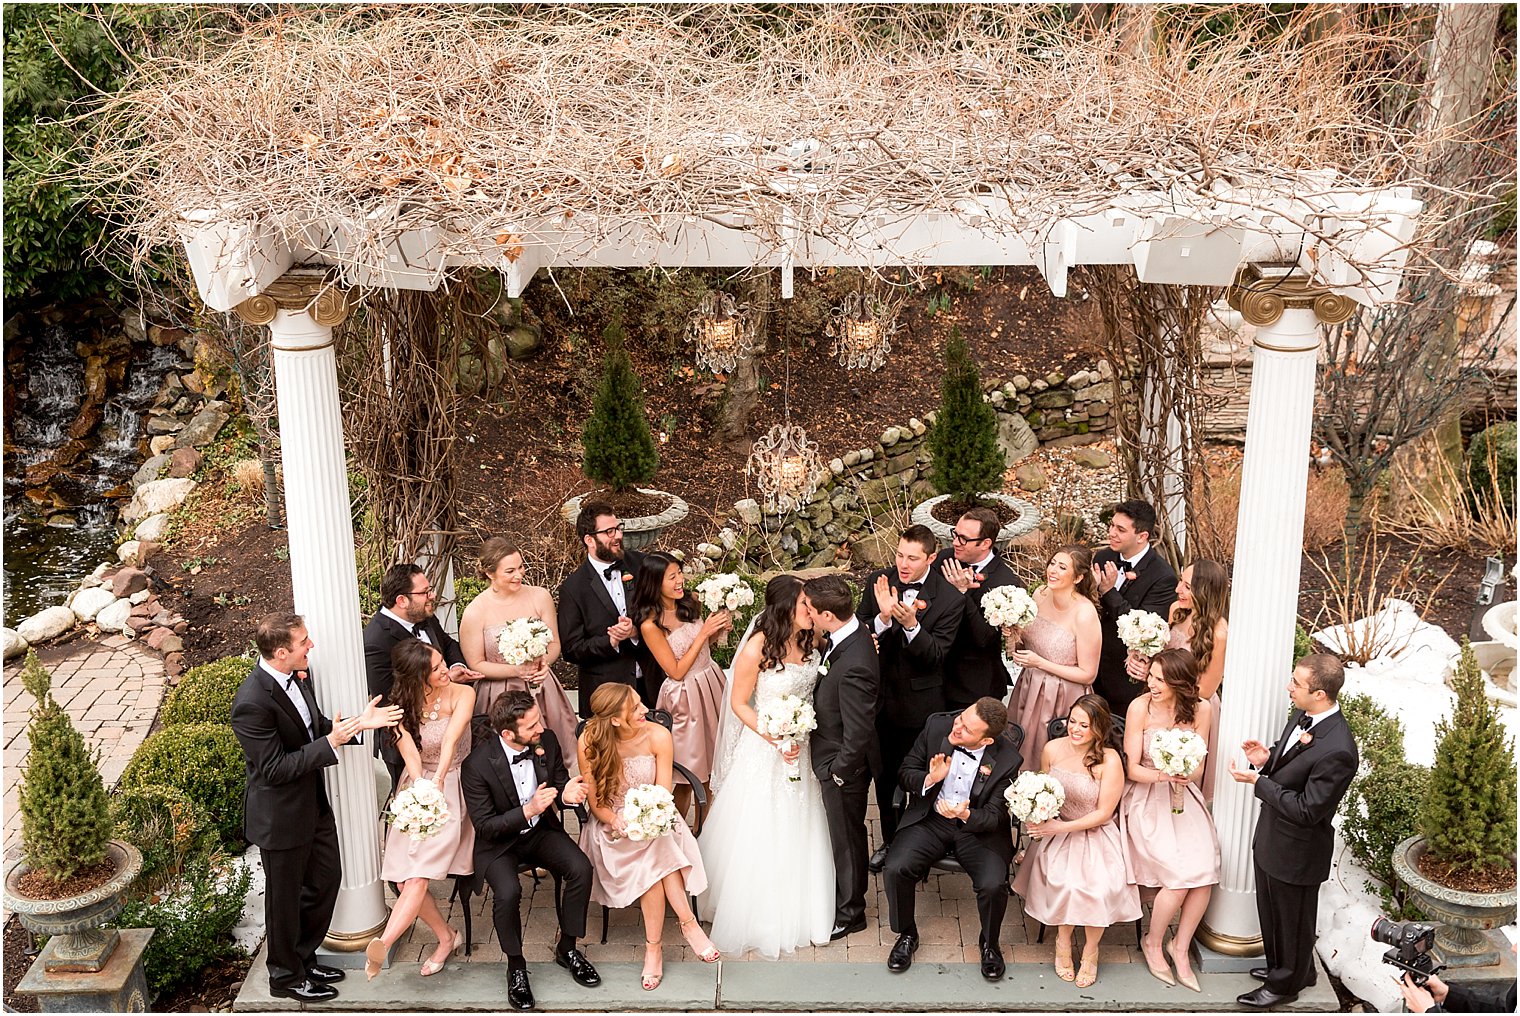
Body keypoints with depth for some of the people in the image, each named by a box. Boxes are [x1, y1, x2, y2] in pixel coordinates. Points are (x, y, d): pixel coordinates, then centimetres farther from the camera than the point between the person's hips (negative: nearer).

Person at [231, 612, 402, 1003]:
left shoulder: (299, 673, -5)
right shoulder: (252, 703, -31)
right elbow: (275, 768, -27)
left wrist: (357, 722, -7)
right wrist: (331, 743, -30)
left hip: (313, 803, 8)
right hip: (280, 816, -8)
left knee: (325, 880, 22)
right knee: (285, 897, 12)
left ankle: (303, 957, 43)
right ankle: (286, 976, 34)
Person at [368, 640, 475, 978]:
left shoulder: (461, 694, -8)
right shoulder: (403, 706, -2)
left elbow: (451, 739, -23)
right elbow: (410, 751, -17)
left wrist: (438, 781, -40)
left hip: (452, 789, -3)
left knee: (419, 873, -22)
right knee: (406, 877, -9)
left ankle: (383, 943, -35)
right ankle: (446, 938, 10)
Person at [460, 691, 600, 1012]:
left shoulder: (547, 740, -12)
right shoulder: (477, 765, -24)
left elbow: (560, 782, 5)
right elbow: (484, 826, -18)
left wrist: (567, 793, -21)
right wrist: (528, 811, -32)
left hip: (541, 830, 4)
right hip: (498, 843, -4)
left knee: (581, 868, -21)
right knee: (508, 891, -31)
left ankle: (567, 948, 3)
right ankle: (516, 966, -4)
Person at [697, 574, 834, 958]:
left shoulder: (807, 643, -4)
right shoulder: (757, 649, -22)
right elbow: (739, 703, -14)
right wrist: (774, 739, -20)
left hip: (800, 749, 6)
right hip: (763, 751, -6)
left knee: (798, 834, 18)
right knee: (758, 836, 7)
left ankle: (795, 913, 37)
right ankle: (756, 917, 26)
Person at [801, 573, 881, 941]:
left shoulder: (853, 667, -38)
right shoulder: (851, 632, -9)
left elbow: (858, 734, -30)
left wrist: (839, 771, -18)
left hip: (843, 766, -9)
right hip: (835, 757, 9)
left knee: (846, 838, 14)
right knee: (844, 832, 28)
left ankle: (849, 913, 36)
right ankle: (846, 894, 50)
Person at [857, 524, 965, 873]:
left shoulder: (949, 599, -17)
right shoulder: (877, 582, -8)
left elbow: (935, 655, -19)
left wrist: (910, 624, -36)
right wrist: (883, 616, -29)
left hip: (919, 703, -3)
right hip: (879, 696, 4)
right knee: (884, 774, 20)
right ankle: (889, 840, 40)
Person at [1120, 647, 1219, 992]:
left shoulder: (1200, 710, -4)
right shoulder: (1140, 707, -11)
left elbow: (1198, 770, 3)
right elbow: (1132, 769, -7)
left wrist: (1185, 775, -20)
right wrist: (1163, 775, -26)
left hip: (1184, 798, 3)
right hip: (1146, 799, -3)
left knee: (1205, 872, -17)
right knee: (1181, 876, -19)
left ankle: (1181, 947, 6)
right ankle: (1153, 942, 8)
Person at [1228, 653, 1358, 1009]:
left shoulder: (1337, 750, -34)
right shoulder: (1303, 716, -7)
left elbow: (1307, 810, -28)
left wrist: (1257, 781, -26)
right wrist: (1267, 758, -10)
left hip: (1296, 849, -8)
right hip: (1271, 834, 8)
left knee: (1292, 919, 17)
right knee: (1271, 910, 28)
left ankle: (1285, 983, 40)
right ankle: (1282, 965, 51)